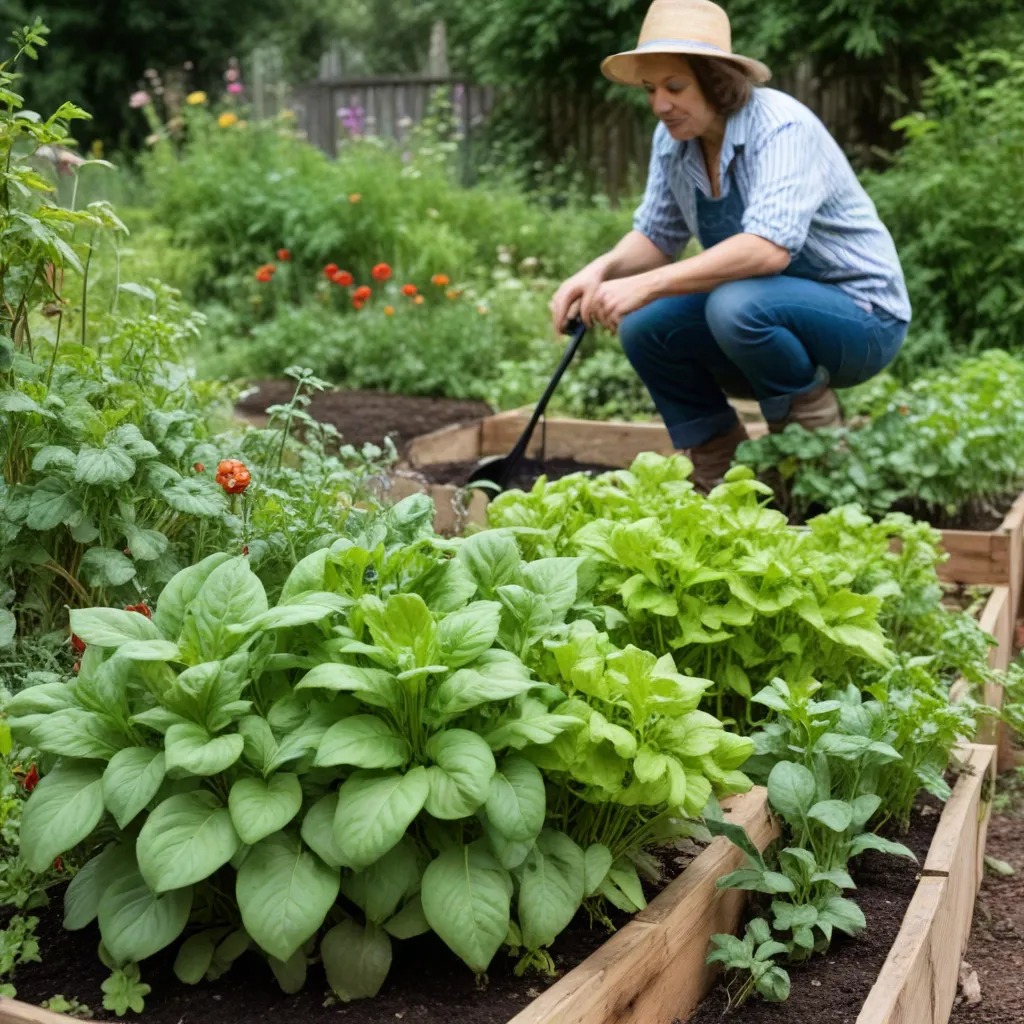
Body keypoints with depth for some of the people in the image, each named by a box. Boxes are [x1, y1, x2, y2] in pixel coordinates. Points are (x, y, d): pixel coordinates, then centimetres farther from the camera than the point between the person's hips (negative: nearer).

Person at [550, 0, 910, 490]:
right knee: (643, 328, -10)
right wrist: (602, 269, -17)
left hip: (859, 316, -7)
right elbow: (657, 237, 5)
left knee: (735, 307, -33)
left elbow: (770, 247, -37)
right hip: (770, 316, 7)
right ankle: (721, 475, 4)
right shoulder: (673, 139, -2)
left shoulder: (781, 128, -24)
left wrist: (648, 285, -42)